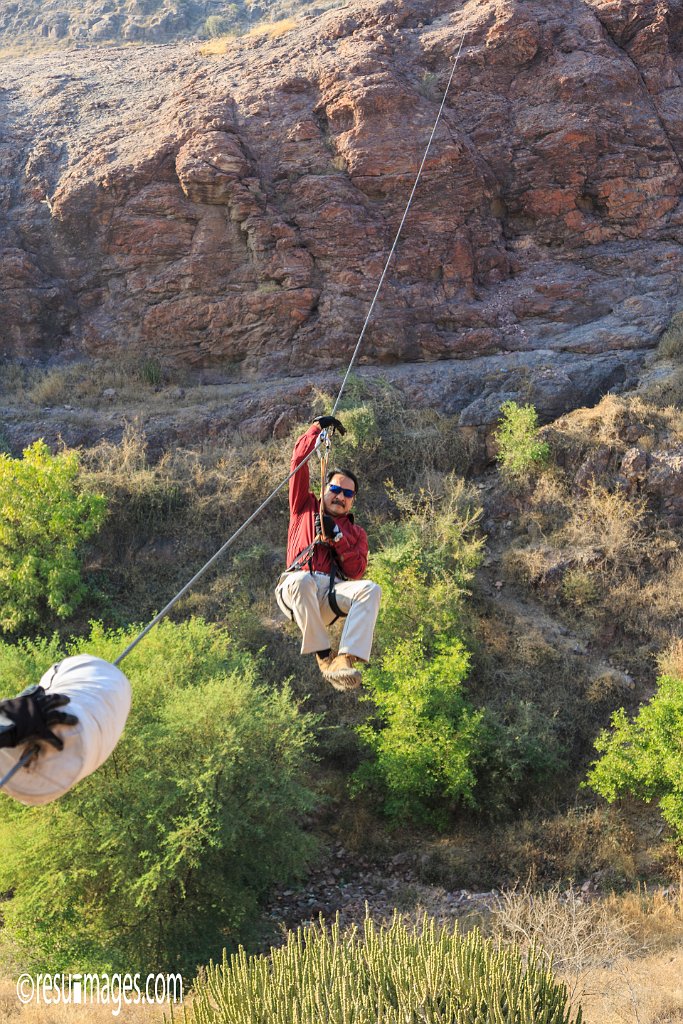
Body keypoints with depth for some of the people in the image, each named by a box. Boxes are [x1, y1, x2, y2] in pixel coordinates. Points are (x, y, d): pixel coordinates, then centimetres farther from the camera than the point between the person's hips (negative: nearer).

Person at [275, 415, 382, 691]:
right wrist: (317, 427, 14)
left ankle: (346, 659, -44)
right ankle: (323, 656, -29)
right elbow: (299, 462, 16)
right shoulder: (305, 508, 24)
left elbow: (356, 571, 6)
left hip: (332, 596, 2)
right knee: (302, 580, -39)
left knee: (370, 589, -30)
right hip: (297, 592, -2)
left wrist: (337, 536, -5)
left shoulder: (356, 533, 25)